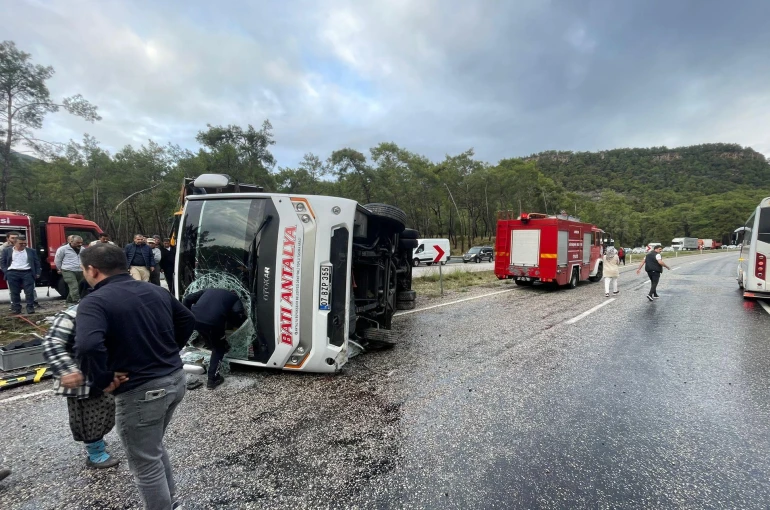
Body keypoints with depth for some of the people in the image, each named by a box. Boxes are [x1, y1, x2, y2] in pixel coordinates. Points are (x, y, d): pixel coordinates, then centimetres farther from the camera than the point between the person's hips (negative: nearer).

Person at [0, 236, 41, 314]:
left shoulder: (31, 251, 11)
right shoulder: (7, 251, 11)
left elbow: (37, 262, 11)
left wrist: (37, 273, 4)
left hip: (27, 273, 0)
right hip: (12, 273, 1)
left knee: (29, 291, -6)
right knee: (14, 292, 3)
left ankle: (30, 307, -4)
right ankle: (16, 308, 8)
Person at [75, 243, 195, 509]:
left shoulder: (95, 302, -15)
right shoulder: (156, 291, 8)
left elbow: (87, 346, -33)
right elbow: (187, 320, 18)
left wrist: (102, 380, -17)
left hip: (140, 392, -8)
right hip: (175, 379, 8)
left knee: (146, 465, 13)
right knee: (154, 448, 30)